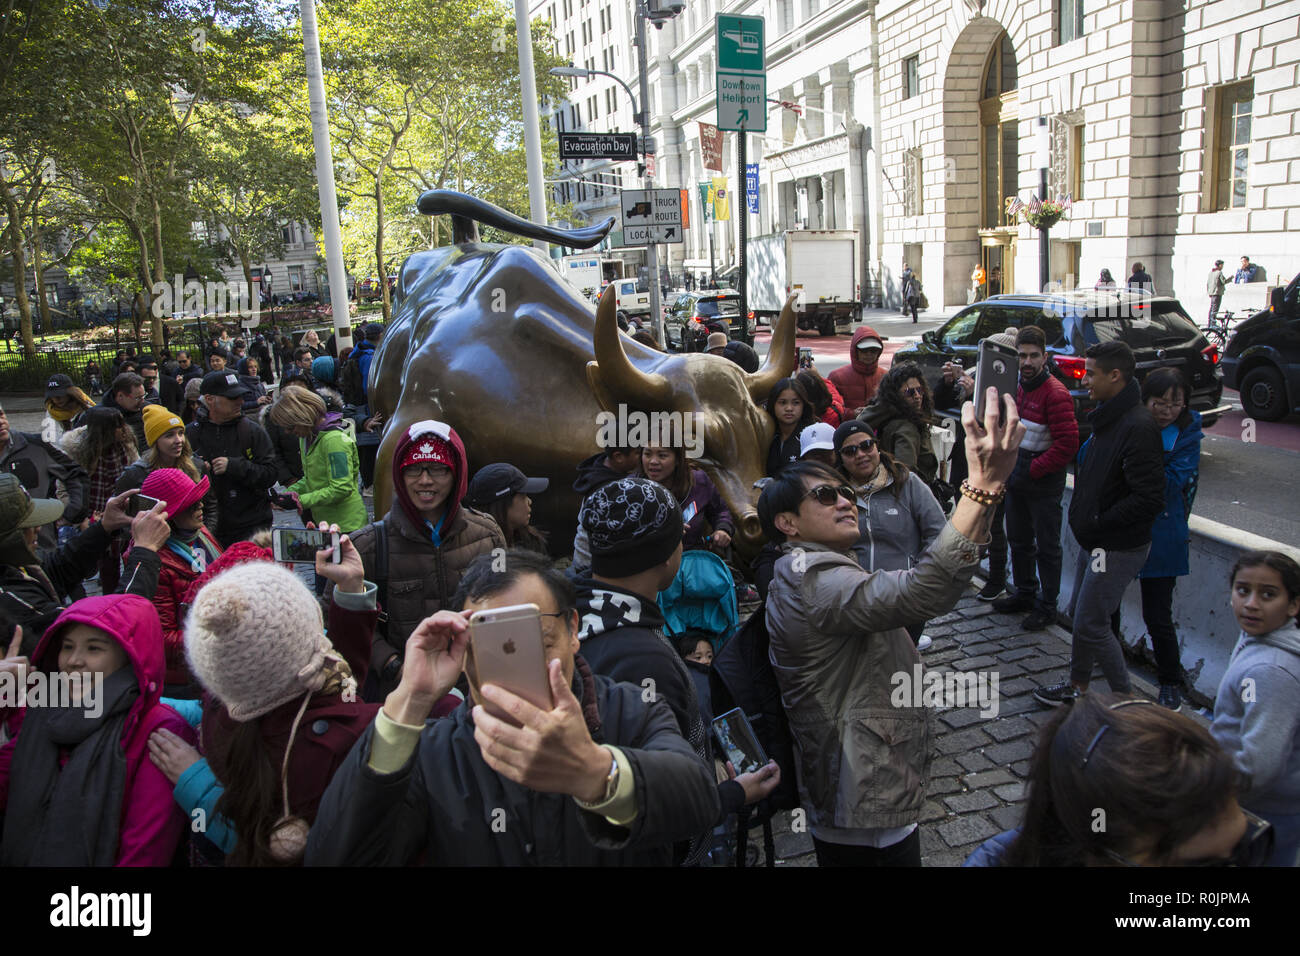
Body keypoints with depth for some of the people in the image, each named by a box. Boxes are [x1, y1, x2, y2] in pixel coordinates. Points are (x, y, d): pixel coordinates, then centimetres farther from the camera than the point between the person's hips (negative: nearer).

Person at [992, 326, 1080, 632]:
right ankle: (1025, 593, 33)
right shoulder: (1016, 387, 6)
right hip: (1015, 477, 8)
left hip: (1044, 481, -8)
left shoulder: (1056, 393, -19)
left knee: (1047, 546, 3)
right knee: (1018, 540, 18)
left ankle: (1047, 605, 14)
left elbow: (1067, 445, -22)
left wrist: (1033, 470, -18)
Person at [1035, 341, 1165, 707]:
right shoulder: (1108, 418, 8)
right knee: (1079, 613, 19)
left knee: (1090, 625, -1)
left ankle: (1125, 699, 16)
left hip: (1118, 549, -10)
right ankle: (1077, 685, 36)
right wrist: (1086, 524, 8)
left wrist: (1096, 523, -19)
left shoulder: (1138, 427, -23)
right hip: (1095, 542, 10)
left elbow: (1148, 500, -28)